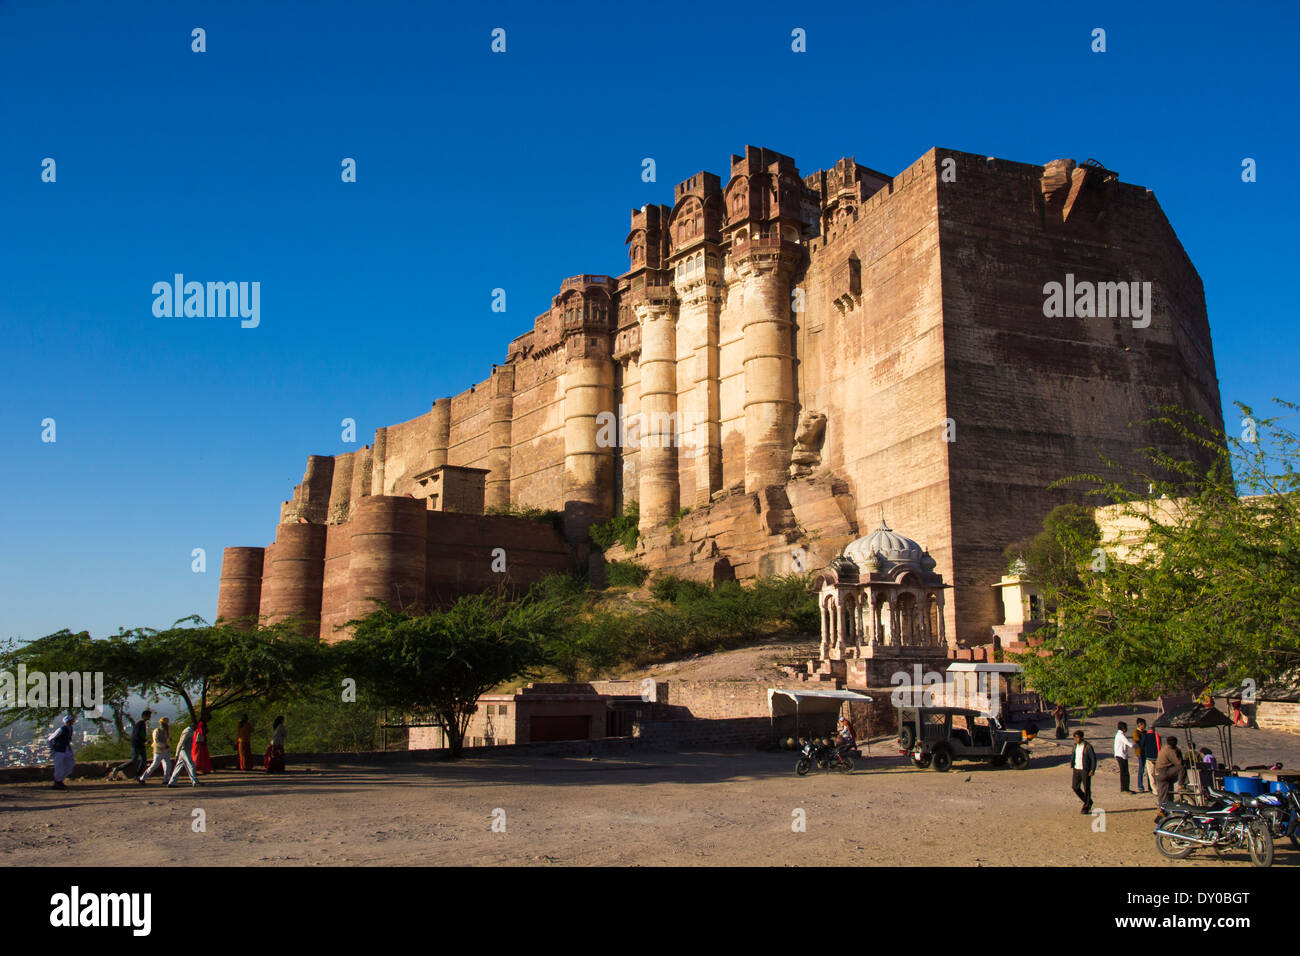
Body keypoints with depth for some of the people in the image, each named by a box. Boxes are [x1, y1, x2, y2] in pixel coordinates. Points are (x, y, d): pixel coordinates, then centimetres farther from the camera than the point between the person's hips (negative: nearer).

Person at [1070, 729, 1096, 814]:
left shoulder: (1088, 746, -14)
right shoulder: (1075, 745, 6)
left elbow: (1093, 758, -10)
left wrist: (1093, 770, -18)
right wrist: (1072, 762, 4)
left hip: (1085, 770, -6)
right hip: (1077, 769, 6)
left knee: (1086, 789, 2)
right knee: (1075, 787, 3)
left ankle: (1086, 808, 13)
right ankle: (1088, 802, 24)